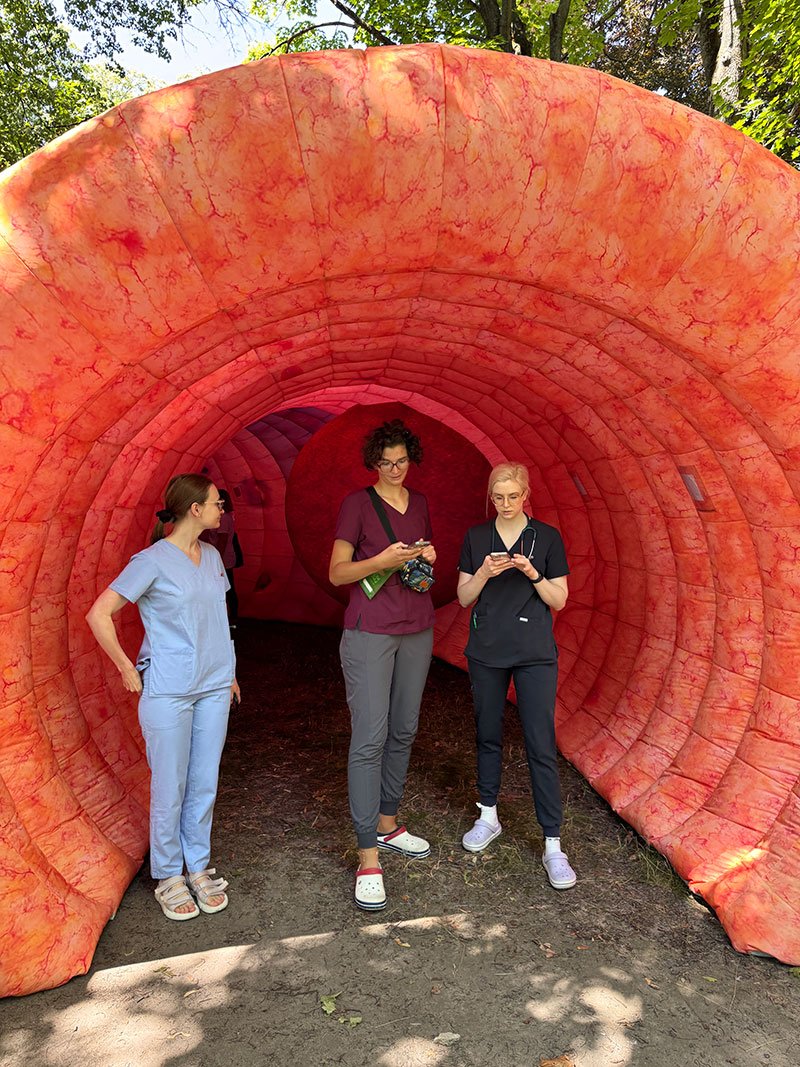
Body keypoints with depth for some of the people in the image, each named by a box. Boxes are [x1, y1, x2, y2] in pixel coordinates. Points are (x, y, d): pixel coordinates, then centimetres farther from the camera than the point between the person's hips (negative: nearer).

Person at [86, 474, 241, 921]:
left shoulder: (212, 556, 7)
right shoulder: (153, 561, -12)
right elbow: (99, 615, -12)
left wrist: (229, 671, 18)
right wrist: (128, 670, -8)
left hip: (213, 687, 6)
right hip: (168, 693, -5)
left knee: (205, 785, 12)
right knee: (170, 790, 6)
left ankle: (199, 868, 29)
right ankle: (169, 876, 24)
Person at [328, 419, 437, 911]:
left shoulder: (420, 503, 11)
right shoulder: (357, 503, -6)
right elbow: (337, 573, -7)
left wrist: (428, 557, -1)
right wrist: (382, 560, -22)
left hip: (417, 630, 6)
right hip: (370, 632, -6)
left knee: (404, 731, 13)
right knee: (369, 739, -8)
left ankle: (388, 823, 30)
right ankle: (368, 857, 0)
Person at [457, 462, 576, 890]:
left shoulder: (547, 537, 0)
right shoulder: (476, 537, 5)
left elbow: (559, 600, -1)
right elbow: (463, 597, 4)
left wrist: (531, 573, -17)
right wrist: (484, 573, -15)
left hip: (535, 654, -2)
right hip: (486, 651, 3)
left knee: (541, 746, -4)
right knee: (487, 735, 14)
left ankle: (553, 845, 4)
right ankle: (488, 818, 32)